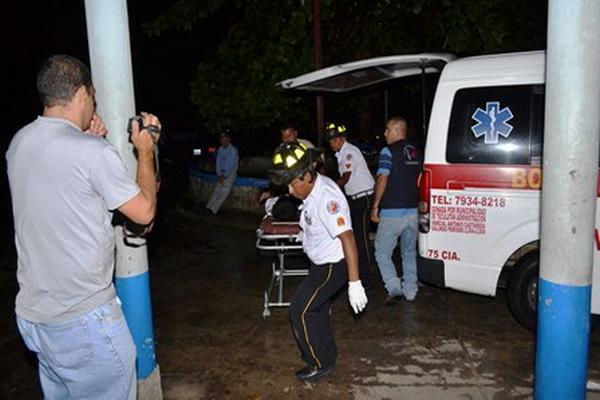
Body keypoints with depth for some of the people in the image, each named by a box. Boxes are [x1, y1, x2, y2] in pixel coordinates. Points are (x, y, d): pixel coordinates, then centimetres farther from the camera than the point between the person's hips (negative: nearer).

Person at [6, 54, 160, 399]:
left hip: (32, 311, 8)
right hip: (84, 316, -8)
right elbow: (144, 211, -12)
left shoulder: (19, 143, 3)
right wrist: (145, 150, -2)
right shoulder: (93, 152, -20)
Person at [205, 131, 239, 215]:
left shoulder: (233, 150, -10)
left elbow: (232, 165, -14)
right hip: (222, 173, 5)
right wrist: (219, 175, -4)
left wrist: (224, 176, -15)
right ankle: (208, 207, -18)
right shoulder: (220, 150, 10)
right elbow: (218, 162, 9)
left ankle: (213, 209, -26)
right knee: (217, 189, -11)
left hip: (231, 173, -5)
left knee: (224, 191, -19)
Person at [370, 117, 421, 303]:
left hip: (392, 212, -6)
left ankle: (394, 288, -5)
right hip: (413, 210, 7)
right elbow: (419, 179, 17)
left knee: (382, 252, 5)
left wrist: (375, 206, -12)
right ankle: (410, 292, 21)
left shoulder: (388, 151, -10)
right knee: (409, 253, 16)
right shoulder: (415, 152, 11)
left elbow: (382, 179, -18)